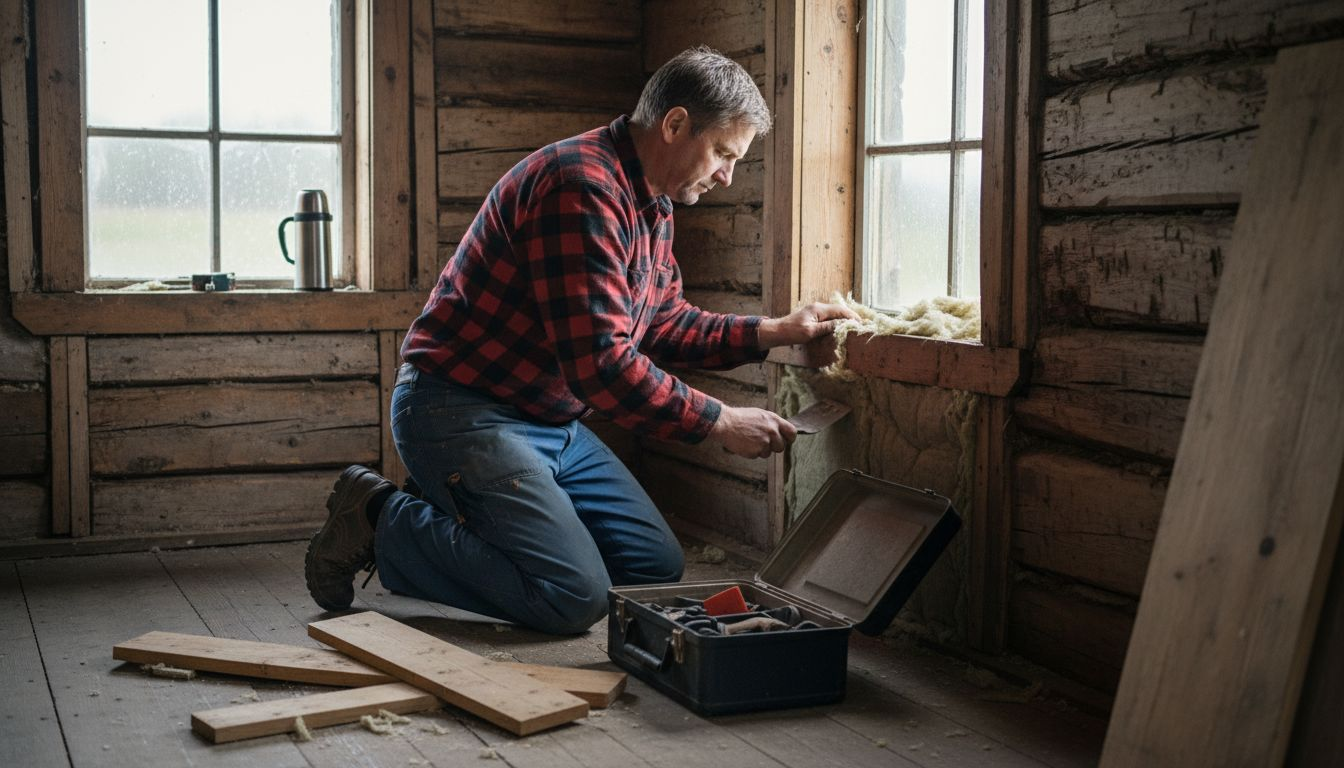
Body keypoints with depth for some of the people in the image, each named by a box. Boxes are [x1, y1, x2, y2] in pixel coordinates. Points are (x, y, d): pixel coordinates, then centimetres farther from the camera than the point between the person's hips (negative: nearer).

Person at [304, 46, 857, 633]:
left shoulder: (651, 206, 11)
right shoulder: (582, 186, -23)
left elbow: (663, 325, 19)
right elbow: (598, 363, -28)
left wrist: (776, 332, 8)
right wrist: (720, 423, -20)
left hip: (553, 423, 11)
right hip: (463, 412, -10)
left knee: (657, 567, 8)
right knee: (575, 597, -20)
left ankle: (453, 518, 13)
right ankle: (382, 522, -3)